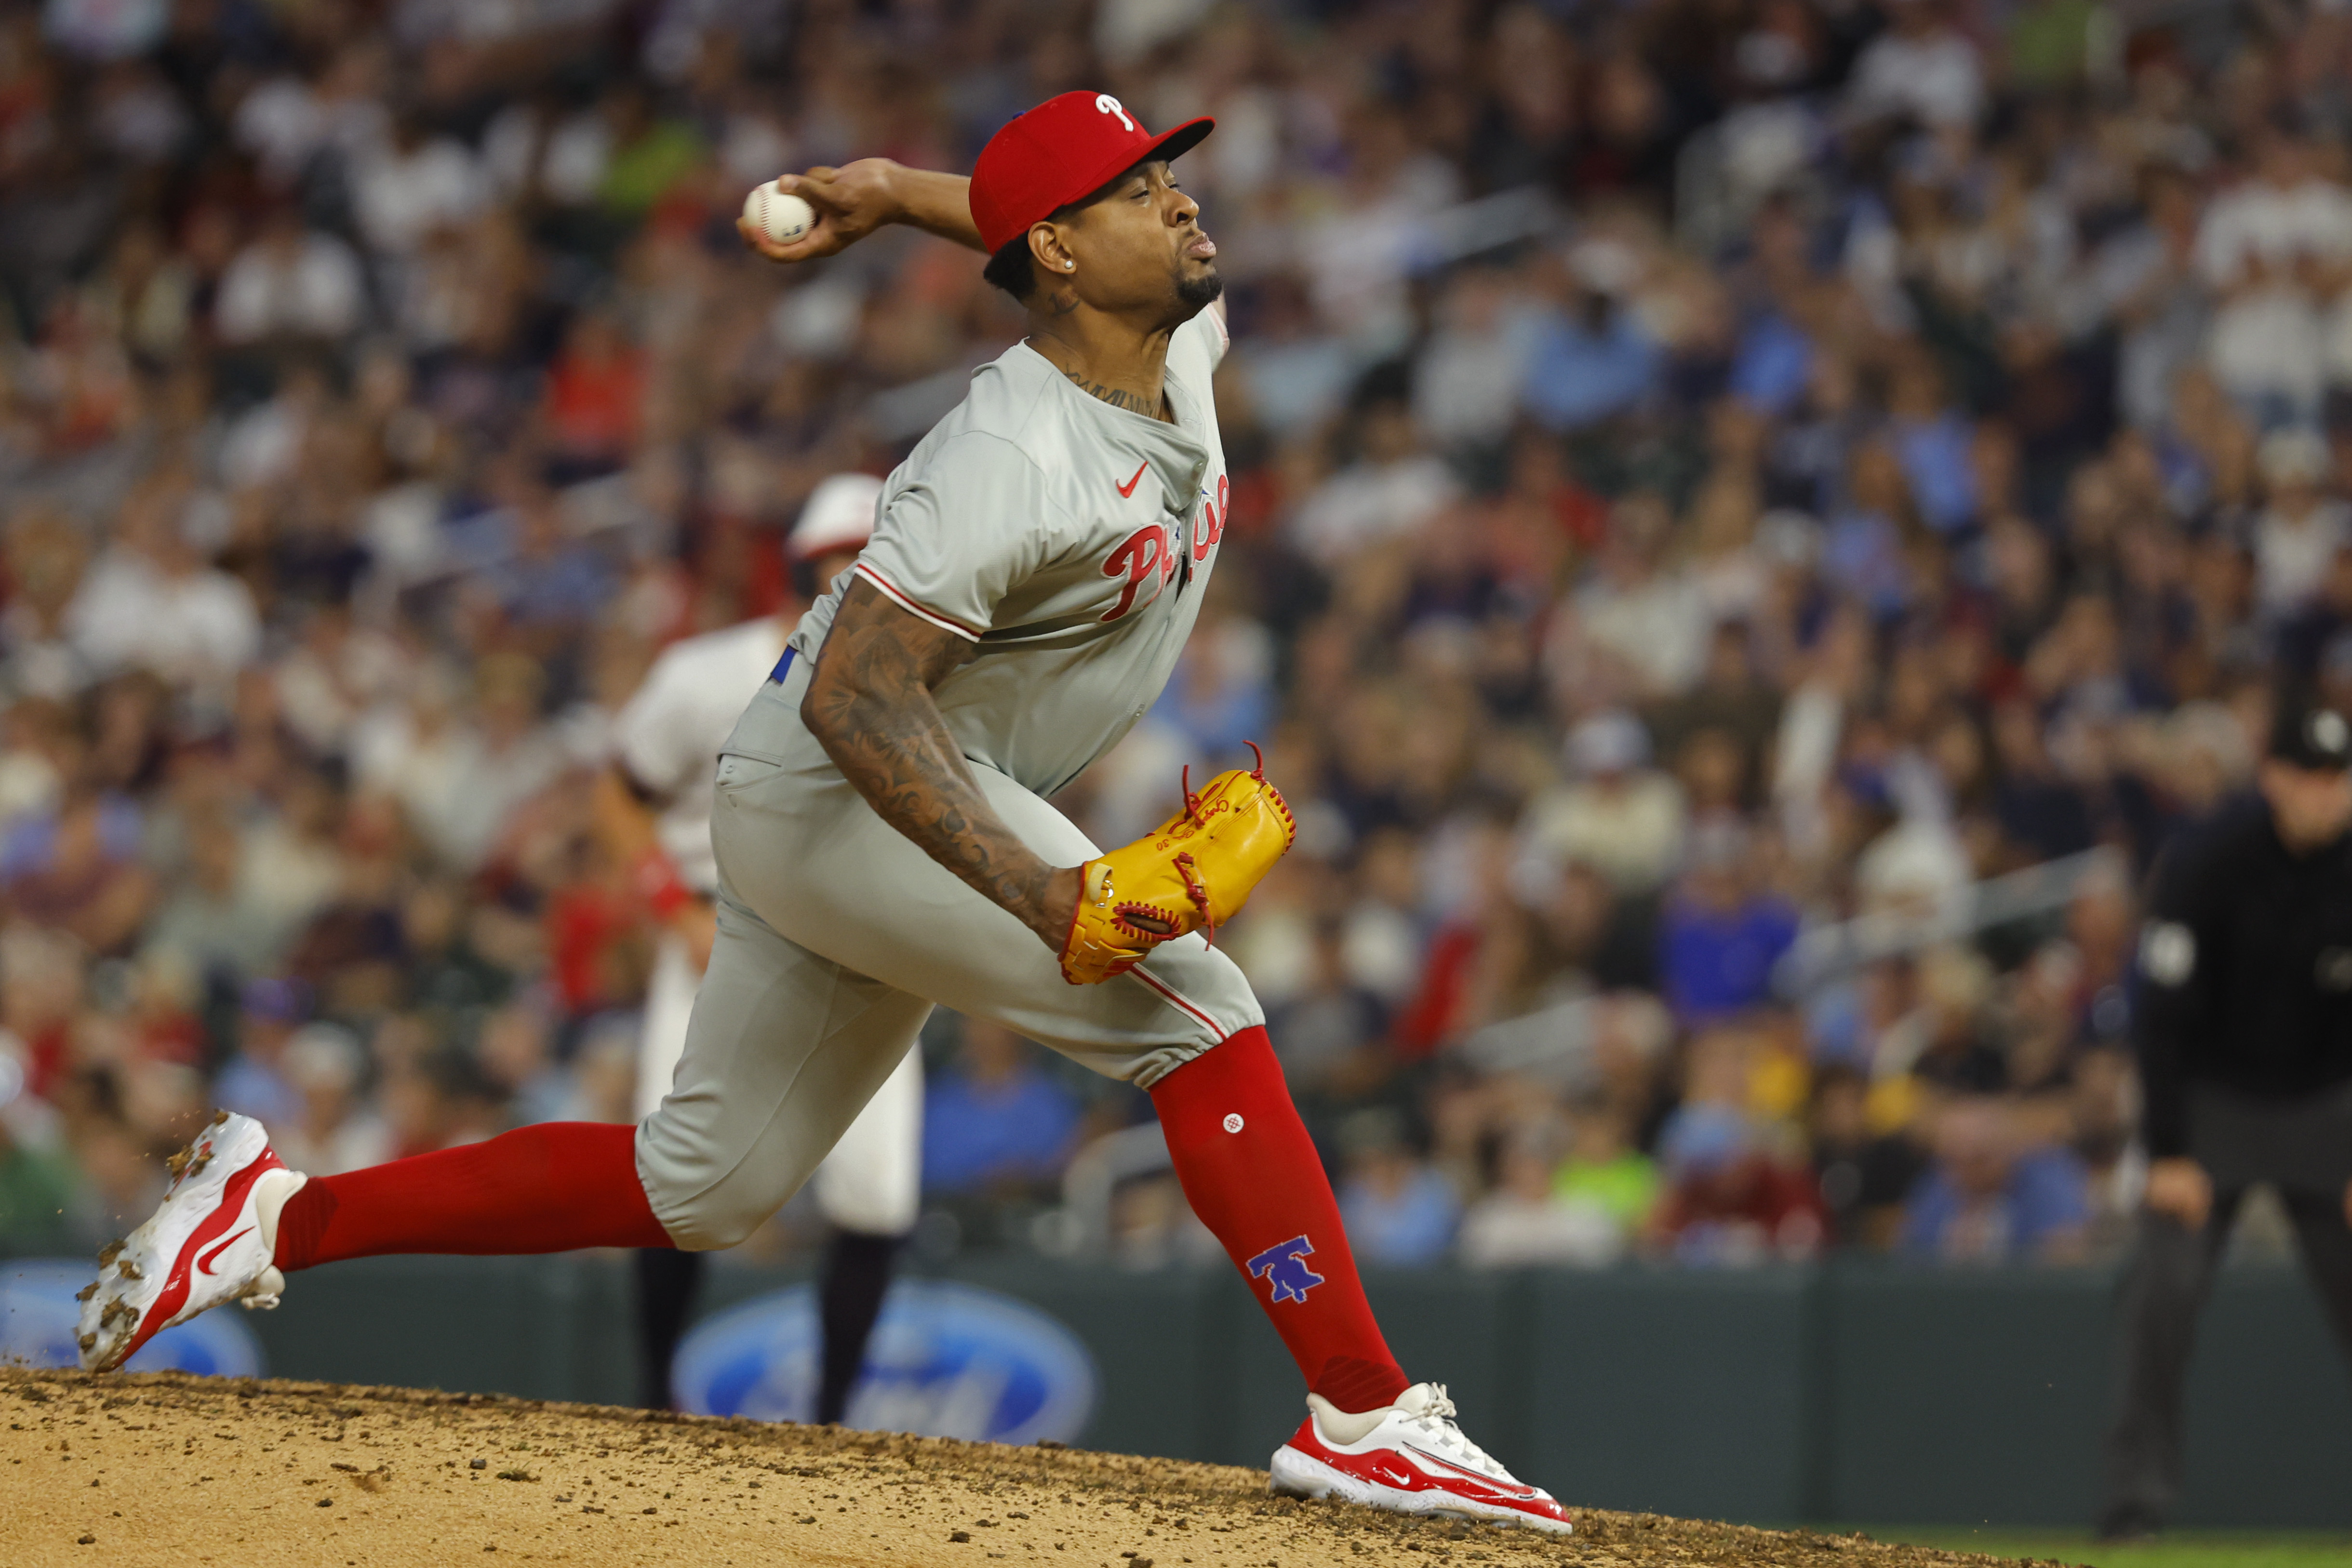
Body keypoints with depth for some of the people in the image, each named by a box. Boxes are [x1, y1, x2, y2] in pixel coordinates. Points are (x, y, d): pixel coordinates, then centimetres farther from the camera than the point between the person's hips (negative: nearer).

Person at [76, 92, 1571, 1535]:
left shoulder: (1187, 346, 1)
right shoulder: (1014, 459, -26)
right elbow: (855, 699, -32)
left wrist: (901, 191, 25)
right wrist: (1040, 894, -40)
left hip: (888, 808, 10)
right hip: (822, 786, -10)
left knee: (698, 1189, 14)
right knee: (1194, 1007, -19)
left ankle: (281, 1214, 20)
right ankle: (1367, 1417, -19)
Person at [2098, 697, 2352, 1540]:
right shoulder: (2203, 862, -19)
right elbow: (2164, 1012, -16)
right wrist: (2167, 1153, -19)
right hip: (2214, 1098, -2)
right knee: (2165, 1280, -16)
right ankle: (2140, 1490, -11)